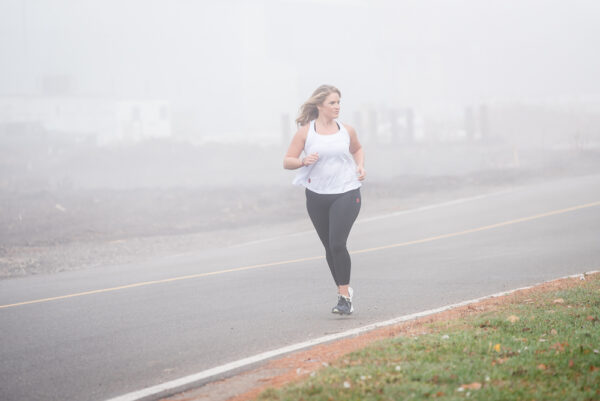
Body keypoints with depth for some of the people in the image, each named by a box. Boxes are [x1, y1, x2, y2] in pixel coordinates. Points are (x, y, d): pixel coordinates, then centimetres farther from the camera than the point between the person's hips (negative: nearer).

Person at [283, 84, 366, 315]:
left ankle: (344, 295, -10)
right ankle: (344, 291, 26)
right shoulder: (305, 132, -2)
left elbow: (357, 149, 26)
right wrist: (304, 161, -22)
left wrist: (360, 166, 6)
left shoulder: (346, 131, 4)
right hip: (317, 195, 1)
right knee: (330, 247, 9)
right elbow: (287, 162, -2)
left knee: (337, 244, -16)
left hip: (346, 193, -1)